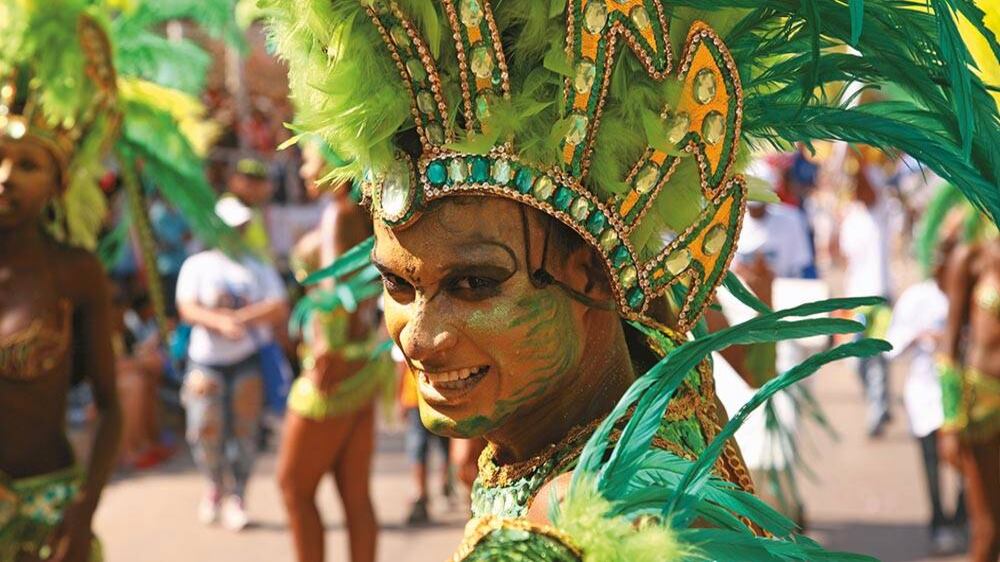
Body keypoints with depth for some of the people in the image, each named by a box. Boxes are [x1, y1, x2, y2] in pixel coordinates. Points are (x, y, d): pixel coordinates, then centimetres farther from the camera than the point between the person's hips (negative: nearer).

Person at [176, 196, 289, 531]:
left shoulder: (259, 268, 11)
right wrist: (220, 321, -22)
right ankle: (216, 486, 20)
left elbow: (279, 310, -1)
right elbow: (187, 309, -5)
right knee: (205, 431, -5)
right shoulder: (197, 265, 8)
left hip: (249, 360, 0)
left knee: (244, 430, -3)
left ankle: (236, 498, 6)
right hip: (206, 361, 0)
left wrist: (239, 317, -14)